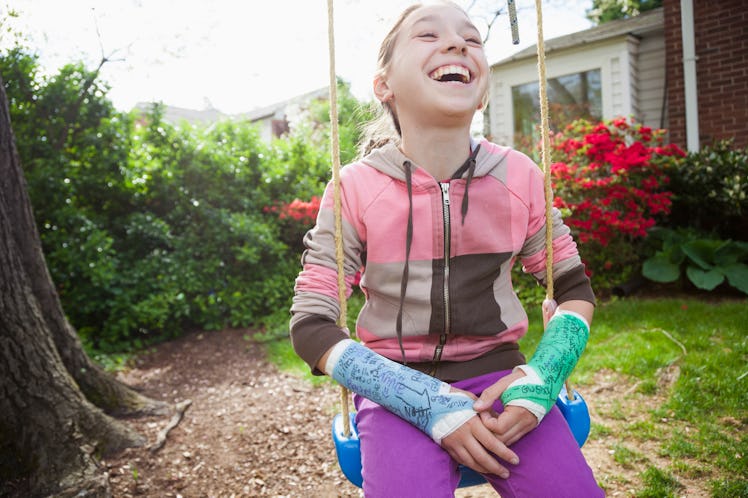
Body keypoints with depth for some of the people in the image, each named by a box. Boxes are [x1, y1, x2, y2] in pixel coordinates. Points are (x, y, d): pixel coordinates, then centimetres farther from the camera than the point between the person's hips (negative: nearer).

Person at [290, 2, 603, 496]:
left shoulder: (520, 177, -3)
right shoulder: (355, 189, -10)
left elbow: (574, 286, 8)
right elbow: (311, 324, -8)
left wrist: (541, 379, -12)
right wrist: (428, 402, -19)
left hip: (498, 375, 3)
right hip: (398, 388, -2)